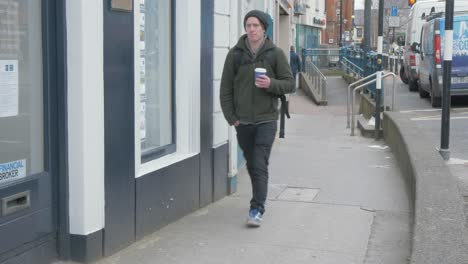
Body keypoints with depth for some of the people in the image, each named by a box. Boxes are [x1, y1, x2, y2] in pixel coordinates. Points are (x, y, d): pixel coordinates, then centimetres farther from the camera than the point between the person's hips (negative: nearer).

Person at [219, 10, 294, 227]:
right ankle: (259, 200, 32)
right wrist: (231, 117, 0)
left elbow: (289, 83, 2)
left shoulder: (275, 54, -1)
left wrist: (271, 84, -18)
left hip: (266, 119, -3)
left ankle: (257, 209, -9)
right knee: (251, 165, 14)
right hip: (242, 121, 3)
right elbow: (226, 89, 6)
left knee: (260, 165, -10)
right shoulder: (235, 54, 3)